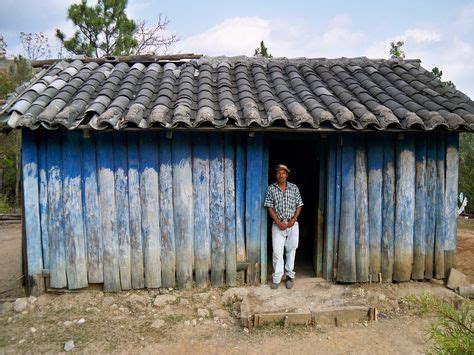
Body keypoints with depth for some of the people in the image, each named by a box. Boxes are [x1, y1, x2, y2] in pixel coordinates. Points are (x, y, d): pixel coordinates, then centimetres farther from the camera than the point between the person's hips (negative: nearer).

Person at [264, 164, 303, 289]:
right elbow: (270, 207, -2)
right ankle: (277, 278, 7)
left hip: (292, 224, 1)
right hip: (278, 224, -1)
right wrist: (278, 222, -11)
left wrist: (293, 219, -8)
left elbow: (299, 205, 5)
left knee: (291, 250, 8)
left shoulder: (294, 188, 4)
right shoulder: (271, 189, 1)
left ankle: (290, 276, 19)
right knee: (277, 252, -2)